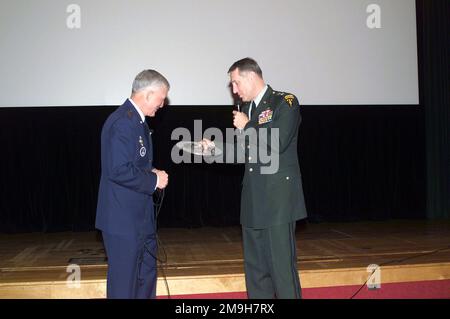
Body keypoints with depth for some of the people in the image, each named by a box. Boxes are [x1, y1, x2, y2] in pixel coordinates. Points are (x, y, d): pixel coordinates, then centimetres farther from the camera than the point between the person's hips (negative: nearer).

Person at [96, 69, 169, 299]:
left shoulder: (137, 120, 13)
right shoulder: (122, 123, -21)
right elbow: (119, 171, -27)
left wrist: (152, 172, 5)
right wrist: (153, 180, -15)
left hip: (140, 215, 11)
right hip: (123, 219, -11)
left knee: (146, 272, 21)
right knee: (124, 280, 2)